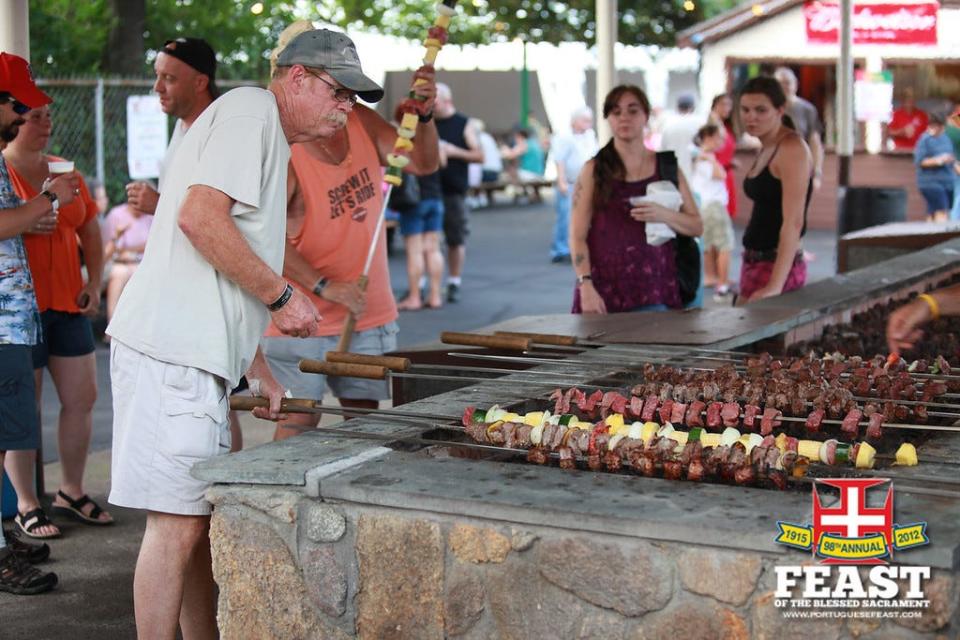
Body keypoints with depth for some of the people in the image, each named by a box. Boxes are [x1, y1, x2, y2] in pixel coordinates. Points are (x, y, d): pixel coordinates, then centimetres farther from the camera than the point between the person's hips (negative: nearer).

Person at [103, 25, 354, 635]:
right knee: (178, 524, -8)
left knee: (202, 516, 14)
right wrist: (281, 294, -12)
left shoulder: (271, 143, 26)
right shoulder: (249, 109, -5)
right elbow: (200, 217, -20)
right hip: (173, 352, -10)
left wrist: (259, 371, 24)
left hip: (200, 355, 10)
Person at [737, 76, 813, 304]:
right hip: (753, 262, 9)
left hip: (778, 267, -9)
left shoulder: (792, 148, -14)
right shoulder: (765, 150, 13)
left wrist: (775, 285, -26)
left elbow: (793, 222, -21)